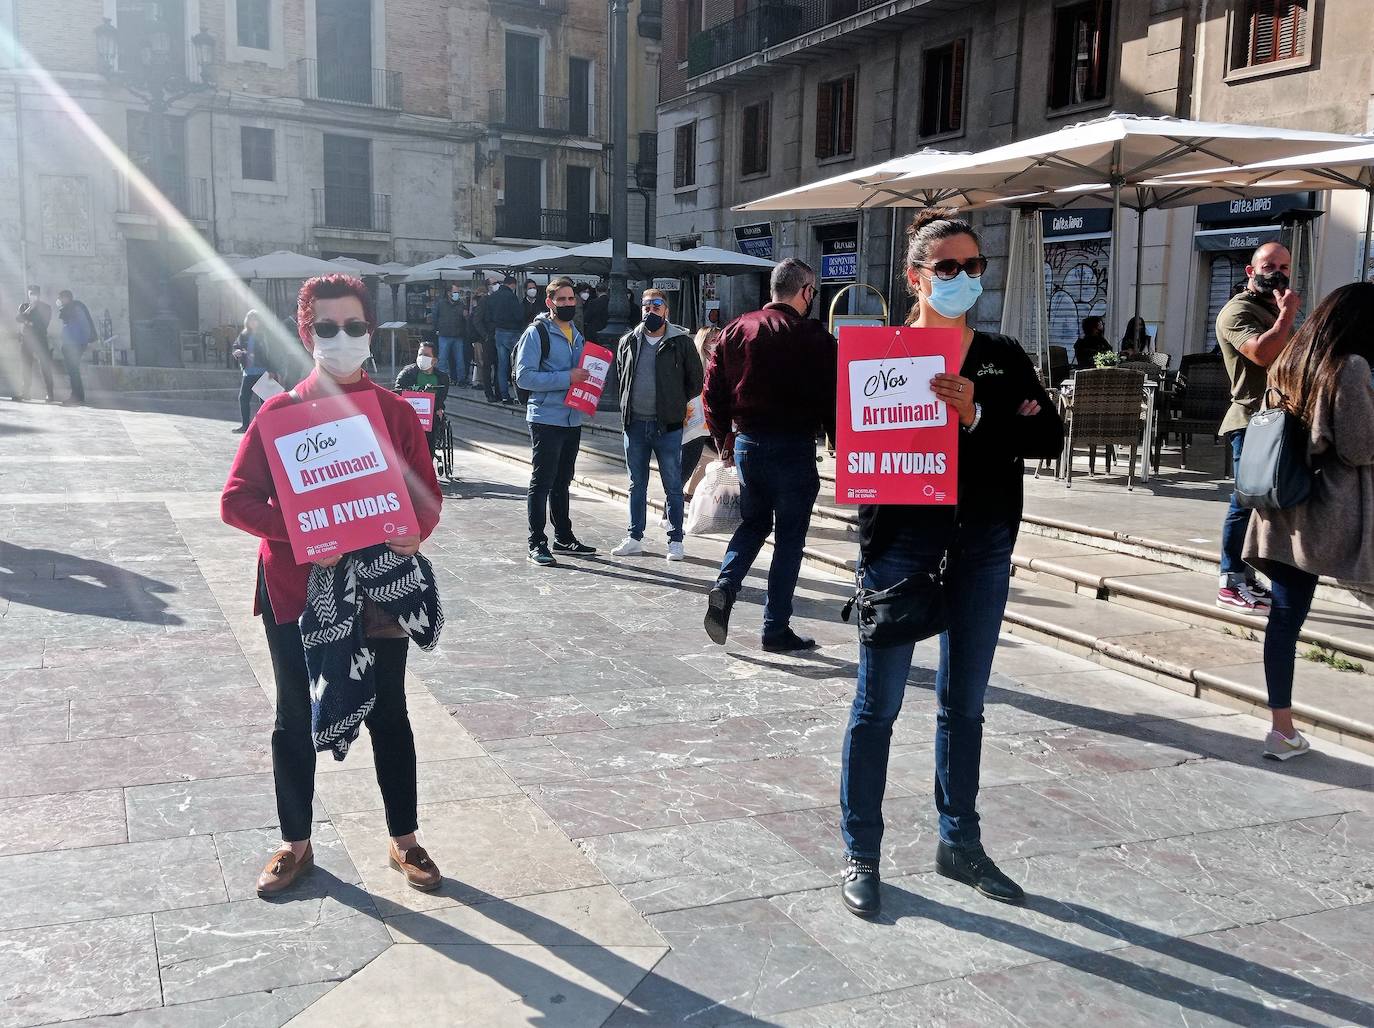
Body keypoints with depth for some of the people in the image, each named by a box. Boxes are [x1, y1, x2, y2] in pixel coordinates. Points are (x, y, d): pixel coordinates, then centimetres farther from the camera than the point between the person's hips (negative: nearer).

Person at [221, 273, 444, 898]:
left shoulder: (394, 410, 0)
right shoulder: (281, 411, -4)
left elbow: (427, 494, 1)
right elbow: (236, 499, -8)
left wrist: (414, 532, -21)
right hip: (296, 587, 0)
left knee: (388, 714, 11)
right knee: (296, 718, 13)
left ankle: (404, 841, 27)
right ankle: (295, 843, 31)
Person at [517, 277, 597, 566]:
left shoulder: (575, 333, 16)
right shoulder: (537, 333, -9)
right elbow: (524, 377, -18)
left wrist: (585, 379, 4)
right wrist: (566, 378, -22)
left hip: (572, 419, 8)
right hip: (546, 420, -8)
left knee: (562, 482, 16)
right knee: (542, 482, -4)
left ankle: (564, 538, 25)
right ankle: (537, 544, 1)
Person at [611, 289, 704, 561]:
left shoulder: (681, 342, -3)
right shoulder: (628, 341, 8)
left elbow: (695, 382, 3)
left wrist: (676, 406, 4)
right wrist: (628, 407, 12)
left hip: (667, 426, -4)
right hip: (635, 424, 4)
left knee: (673, 486, 3)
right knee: (637, 485, 12)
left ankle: (675, 541, 11)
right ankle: (635, 538, 21)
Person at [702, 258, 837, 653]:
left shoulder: (736, 330, 5)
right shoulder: (814, 337, -9)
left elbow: (714, 390, 7)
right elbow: (831, 400, -10)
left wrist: (723, 437, 17)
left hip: (746, 443, 5)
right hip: (793, 447, -5)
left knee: (753, 521, 22)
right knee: (789, 538, 6)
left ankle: (724, 586, -1)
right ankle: (776, 629, 10)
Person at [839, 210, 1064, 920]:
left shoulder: (1003, 358, 7)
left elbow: (1048, 437, -5)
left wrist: (977, 416, -18)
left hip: (983, 543, 4)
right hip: (901, 539, -4)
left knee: (965, 702, 14)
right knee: (878, 702, 3)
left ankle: (960, 843, 30)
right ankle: (861, 853, 16)